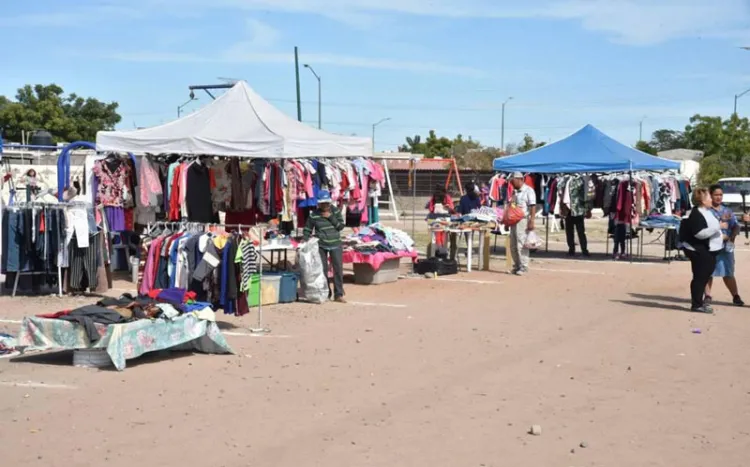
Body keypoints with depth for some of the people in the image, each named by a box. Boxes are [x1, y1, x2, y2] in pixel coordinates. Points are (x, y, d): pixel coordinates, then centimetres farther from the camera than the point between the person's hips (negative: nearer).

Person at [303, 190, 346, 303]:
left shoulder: (335, 211, 1)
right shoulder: (314, 215, -3)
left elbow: (341, 226, -3)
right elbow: (307, 230, 4)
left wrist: (331, 217, -12)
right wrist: (305, 241, -8)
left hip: (335, 244, 1)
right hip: (321, 245, -1)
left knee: (338, 269, -4)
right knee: (323, 269, 2)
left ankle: (339, 294, 2)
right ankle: (326, 293, 14)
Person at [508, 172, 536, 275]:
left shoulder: (528, 190, -7)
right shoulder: (515, 192, 17)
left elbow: (533, 207, -13)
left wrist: (531, 221, -20)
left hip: (523, 220, -8)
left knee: (521, 245, -8)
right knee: (513, 245, 9)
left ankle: (523, 267, -2)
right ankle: (516, 266, 19)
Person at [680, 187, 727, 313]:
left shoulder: (706, 212, 13)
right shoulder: (696, 215, -19)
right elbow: (700, 233, -28)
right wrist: (718, 226, -27)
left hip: (708, 251, 10)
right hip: (699, 251, -10)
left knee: (704, 277, 16)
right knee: (700, 277, -5)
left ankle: (698, 301, 26)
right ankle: (696, 304, 1)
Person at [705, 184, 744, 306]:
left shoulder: (727, 211, 14)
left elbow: (736, 226, 11)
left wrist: (732, 237, -7)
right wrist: (720, 220, -23)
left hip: (726, 246, 4)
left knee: (728, 273, 7)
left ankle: (736, 296, 13)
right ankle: (708, 296, 11)